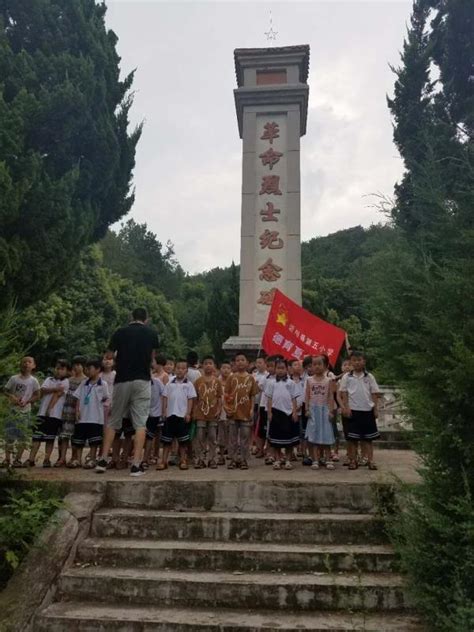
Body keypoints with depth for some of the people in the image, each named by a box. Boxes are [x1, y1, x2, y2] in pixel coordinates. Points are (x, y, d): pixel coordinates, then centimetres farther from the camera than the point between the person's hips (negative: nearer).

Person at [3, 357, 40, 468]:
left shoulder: (33, 381, -2)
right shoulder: (14, 378, -1)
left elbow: (37, 395, 2)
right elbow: (6, 391, 5)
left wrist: (27, 401, -13)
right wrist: (12, 397, -14)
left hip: (25, 411, 0)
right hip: (13, 410, 0)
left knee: (23, 436, 1)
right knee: (9, 434, -2)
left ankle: (18, 459, 12)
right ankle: (7, 459, 9)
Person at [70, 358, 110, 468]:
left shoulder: (103, 384, -2)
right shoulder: (84, 384, 10)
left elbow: (105, 401, 2)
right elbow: (78, 398, 11)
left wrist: (105, 418, -1)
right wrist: (77, 411, 0)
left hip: (96, 418, -4)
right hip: (82, 418, 5)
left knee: (94, 441, 1)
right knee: (79, 439, 8)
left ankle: (92, 460, 9)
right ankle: (78, 459, 17)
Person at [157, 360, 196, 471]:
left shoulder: (188, 384, 2)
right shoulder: (170, 383, 8)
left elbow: (190, 399, 0)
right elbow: (165, 398, 9)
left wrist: (188, 413, -7)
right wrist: (164, 412, 1)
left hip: (182, 415, -2)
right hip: (170, 414, 2)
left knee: (183, 440, 3)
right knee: (167, 439, 5)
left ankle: (183, 461, 12)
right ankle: (163, 461, 10)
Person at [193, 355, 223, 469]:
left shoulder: (217, 381, 2)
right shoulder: (198, 381, 2)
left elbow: (219, 397, 3)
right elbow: (195, 398, 4)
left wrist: (219, 409, -7)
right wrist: (194, 411, 0)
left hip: (213, 413, 0)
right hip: (201, 413, 0)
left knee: (212, 437, 7)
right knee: (200, 437, 3)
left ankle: (212, 459, 16)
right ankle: (200, 459, 12)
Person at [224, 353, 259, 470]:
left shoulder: (250, 378, 3)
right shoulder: (231, 377, 2)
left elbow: (252, 396, 4)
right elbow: (226, 393, 1)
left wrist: (252, 409, -3)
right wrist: (226, 406, -10)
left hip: (246, 412, 0)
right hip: (233, 412, 0)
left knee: (245, 437, 5)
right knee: (233, 437, 7)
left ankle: (244, 460, 15)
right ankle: (233, 459, 16)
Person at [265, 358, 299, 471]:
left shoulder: (291, 383, 5)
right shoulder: (271, 382, 5)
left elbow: (293, 399, 4)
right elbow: (269, 398, 4)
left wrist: (295, 412, -3)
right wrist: (269, 412, -3)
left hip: (288, 412, 0)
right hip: (276, 411, 0)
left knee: (289, 436, 4)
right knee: (276, 436, 4)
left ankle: (287, 460, 15)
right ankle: (277, 460, 13)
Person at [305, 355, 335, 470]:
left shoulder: (328, 380, 1)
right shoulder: (309, 380, 4)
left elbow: (331, 396, 0)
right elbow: (307, 396, 3)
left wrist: (331, 410, -7)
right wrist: (307, 409, -5)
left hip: (324, 409, -1)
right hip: (313, 409, 1)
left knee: (326, 435, 3)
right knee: (313, 435, -1)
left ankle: (327, 460, 10)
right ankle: (315, 460, 2)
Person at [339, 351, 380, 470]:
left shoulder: (369, 376, 4)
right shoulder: (347, 377, 1)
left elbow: (374, 394, 6)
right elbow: (344, 393, 0)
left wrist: (375, 409, 1)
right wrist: (346, 407, -7)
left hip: (367, 410, 1)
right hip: (353, 410, -1)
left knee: (368, 437, 6)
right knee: (352, 437, 3)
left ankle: (370, 460, 12)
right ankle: (353, 460, 11)